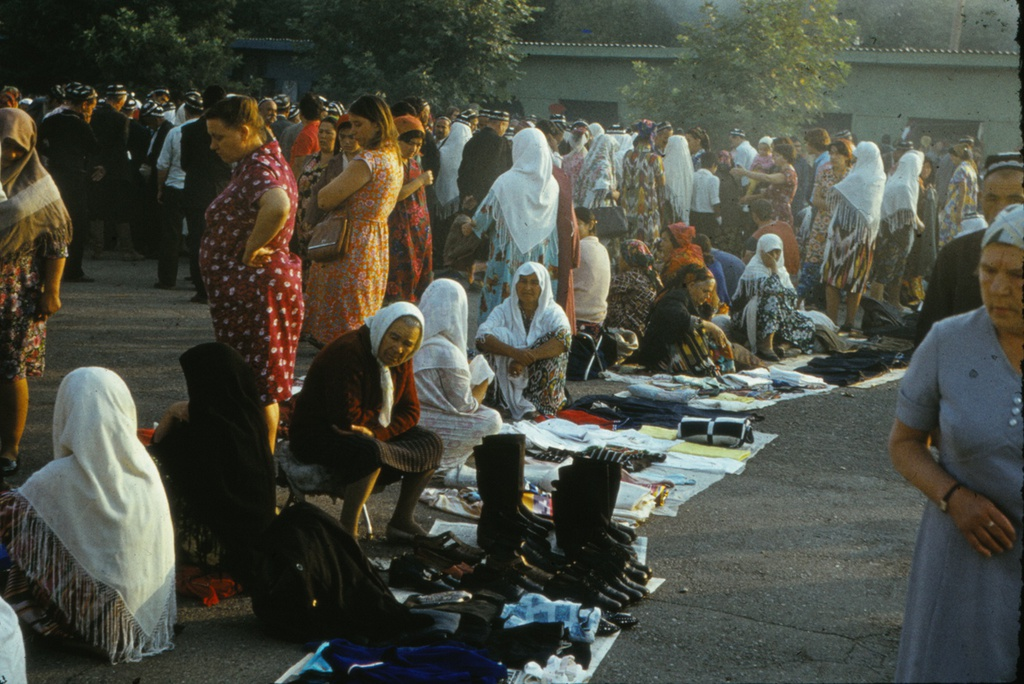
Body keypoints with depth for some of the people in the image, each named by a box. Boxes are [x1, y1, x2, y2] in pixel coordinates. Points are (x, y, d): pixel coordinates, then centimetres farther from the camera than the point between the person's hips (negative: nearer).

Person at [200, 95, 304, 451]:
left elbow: (278, 206, -42)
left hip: (254, 289, -11)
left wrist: (251, 251, -28)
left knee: (257, 387, -3)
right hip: (247, 291, 11)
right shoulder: (256, 162, 14)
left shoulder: (260, 168, -19)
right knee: (256, 385, 17)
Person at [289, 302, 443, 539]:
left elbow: (410, 411, 1)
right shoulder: (348, 353, -24)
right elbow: (345, 419, -28)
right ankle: (347, 530, -27)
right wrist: (380, 417, -10)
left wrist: (378, 432, -18)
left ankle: (402, 520, 2)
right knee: (370, 451, -39)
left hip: (366, 434, 9)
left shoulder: (400, 360, 2)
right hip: (318, 434, -9)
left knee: (431, 444, -5)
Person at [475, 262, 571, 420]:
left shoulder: (553, 312, 1)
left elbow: (565, 337, -22)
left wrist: (528, 357, -32)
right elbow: (482, 337, -16)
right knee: (499, 333, -19)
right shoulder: (505, 310, 2)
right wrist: (514, 353, -33)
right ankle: (518, 405, -28)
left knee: (556, 346, -22)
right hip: (508, 383, 0)